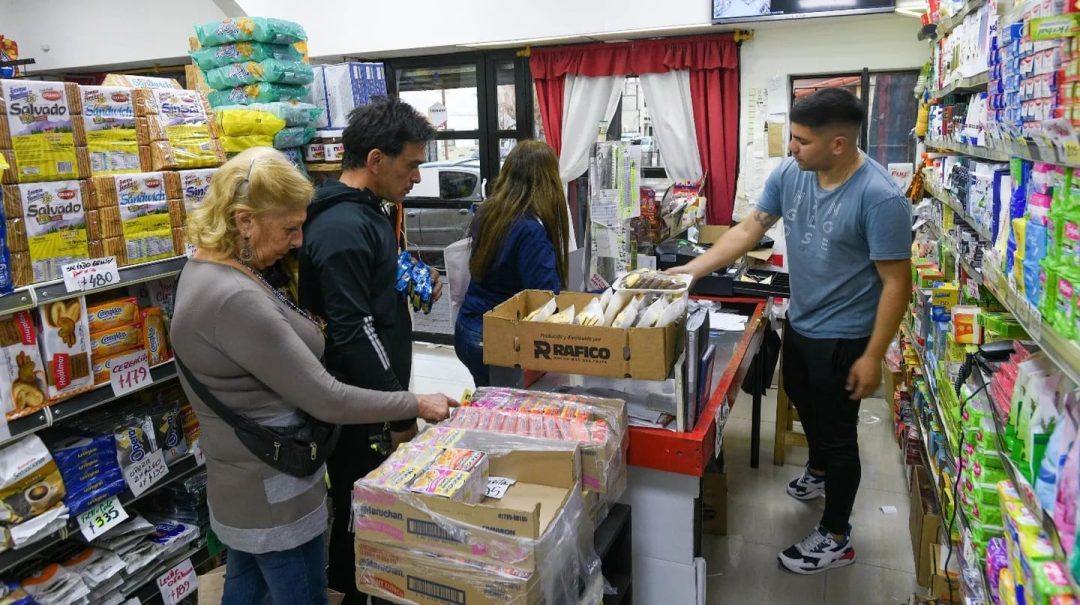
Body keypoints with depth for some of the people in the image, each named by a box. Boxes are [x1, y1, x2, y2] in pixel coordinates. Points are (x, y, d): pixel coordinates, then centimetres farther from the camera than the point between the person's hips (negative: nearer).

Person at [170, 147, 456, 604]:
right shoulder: (231, 298, -30)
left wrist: (303, 330, 4)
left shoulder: (209, 268, 2)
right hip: (274, 495, -10)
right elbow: (326, 400, -26)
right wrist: (417, 405, -17)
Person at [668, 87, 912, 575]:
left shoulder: (880, 197, -27)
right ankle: (818, 471, 59)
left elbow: (896, 282, -22)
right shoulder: (789, 174, -8)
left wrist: (873, 356, -21)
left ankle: (836, 539, 27)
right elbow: (749, 229, -1)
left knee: (838, 433, 7)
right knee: (804, 404, 29)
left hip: (842, 338, -7)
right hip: (798, 322, 7)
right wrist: (692, 270, -9)